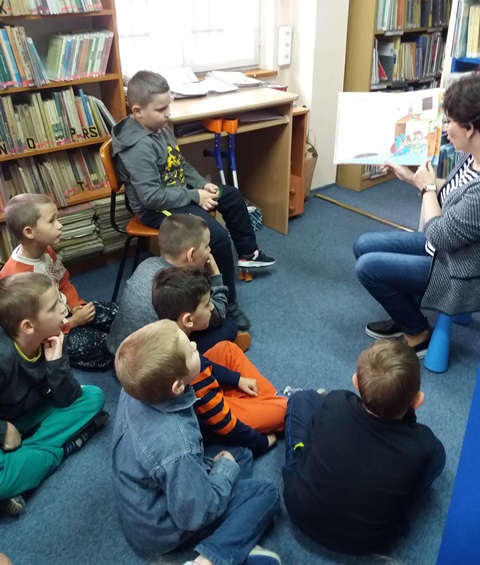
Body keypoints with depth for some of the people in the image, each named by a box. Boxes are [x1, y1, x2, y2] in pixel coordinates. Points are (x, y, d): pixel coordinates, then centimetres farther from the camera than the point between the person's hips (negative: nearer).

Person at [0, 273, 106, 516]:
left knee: (93, 396, -8)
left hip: (28, 416, 7)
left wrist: (56, 361, -25)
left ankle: (22, 454, -14)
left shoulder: (49, 341, -14)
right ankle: (67, 446, -11)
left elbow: (67, 400, -13)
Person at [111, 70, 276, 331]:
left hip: (179, 192, 11)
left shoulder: (160, 128, 3)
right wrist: (195, 196, -23)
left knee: (232, 196, 16)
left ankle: (248, 253, 34)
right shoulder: (139, 147, -27)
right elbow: (151, 197, -31)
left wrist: (202, 184, 0)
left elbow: (181, 165, 16)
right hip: (157, 208, -10)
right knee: (218, 236, -23)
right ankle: (226, 302, -9)